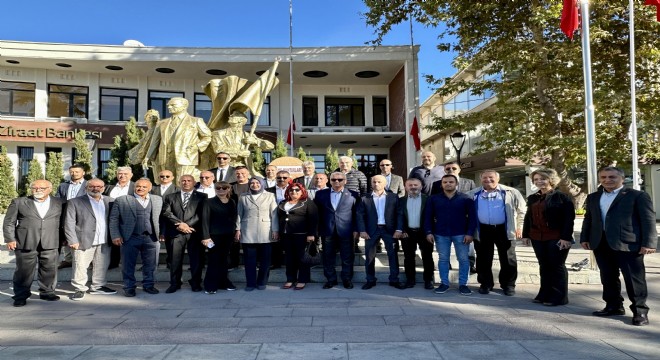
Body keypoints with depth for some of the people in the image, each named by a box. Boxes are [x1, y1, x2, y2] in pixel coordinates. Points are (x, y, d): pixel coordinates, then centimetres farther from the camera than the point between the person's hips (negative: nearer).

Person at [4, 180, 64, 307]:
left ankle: (47, 292, 20)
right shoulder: (19, 202, 4)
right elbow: (9, 222, 5)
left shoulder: (60, 203, 7)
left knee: (49, 270, 6)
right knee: (24, 270, 4)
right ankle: (21, 296, 17)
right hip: (25, 243, -1)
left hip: (50, 243, 1)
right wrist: (10, 239, -3)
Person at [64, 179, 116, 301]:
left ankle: (97, 287, 25)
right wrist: (73, 240, -10)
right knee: (80, 267, 1)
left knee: (101, 267, 11)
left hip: (104, 242, 4)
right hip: (83, 241, -3)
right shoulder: (75, 202, 0)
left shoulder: (109, 201, 10)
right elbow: (69, 223, -3)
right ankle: (80, 289, 15)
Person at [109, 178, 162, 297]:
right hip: (130, 238, -2)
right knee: (128, 265, 5)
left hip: (151, 238, 2)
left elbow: (161, 217, 11)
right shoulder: (121, 200, 2)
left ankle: (148, 285, 24)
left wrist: (161, 232, 2)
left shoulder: (158, 200, 10)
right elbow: (113, 219, 1)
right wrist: (115, 236, -6)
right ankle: (129, 287, 19)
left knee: (150, 264, 8)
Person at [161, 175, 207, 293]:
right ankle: (174, 283, 16)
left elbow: (201, 214, -2)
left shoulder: (202, 197, 9)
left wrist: (187, 225, -12)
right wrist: (180, 224, -12)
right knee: (175, 260, 3)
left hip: (194, 232, -1)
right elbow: (166, 213, 2)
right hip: (176, 233, 1)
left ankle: (196, 283, 15)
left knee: (196, 259, 2)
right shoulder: (170, 197, 15)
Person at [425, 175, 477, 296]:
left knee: (463, 259, 3)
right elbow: (428, 216, 4)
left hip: (461, 234, -1)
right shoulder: (433, 199, 4)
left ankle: (463, 284, 13)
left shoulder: (466, 199, 0)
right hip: (440, 234, 1)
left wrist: (470, 233, -10)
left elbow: (472, 217, -2)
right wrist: (429, 232, -4)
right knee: (443, 259, 7)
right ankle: (444, 283, 16)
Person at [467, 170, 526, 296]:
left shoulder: (510, 192, 1)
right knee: (483, 259, 9)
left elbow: (521, 210, 8)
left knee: (508, 259, 7)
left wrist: (519, 226, 4)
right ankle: (485, 284, 23)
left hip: (504, 230, -1)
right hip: (482, 230, 1)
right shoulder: (473, 194, 4)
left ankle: (508, 285, 21)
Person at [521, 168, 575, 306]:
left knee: (557, 266, 2)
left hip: (556, 238, -6)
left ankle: (559, 297, 10)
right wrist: (525, 235, 10)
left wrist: (566, 237, -18)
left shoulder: (562, 197, -6)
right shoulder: (532, 198, 13)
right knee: (544, 266, 11)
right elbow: (528, 217, 15)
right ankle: (545, 294, 19)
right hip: (537, 238, 6)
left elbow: (569, 218, -11)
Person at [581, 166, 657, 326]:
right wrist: (584, 238, 10)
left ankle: (640, 311, 12)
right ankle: (613, 306, 26)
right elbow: (588, 219, 18)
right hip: (601, 244, 5)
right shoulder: (593, 198, 15)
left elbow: (648, 220, -6)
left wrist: (648, 243, -13)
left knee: (634, 279, 0)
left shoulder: (638, 196, -1)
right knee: (608, 278, 13)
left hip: (628, 244, -5)